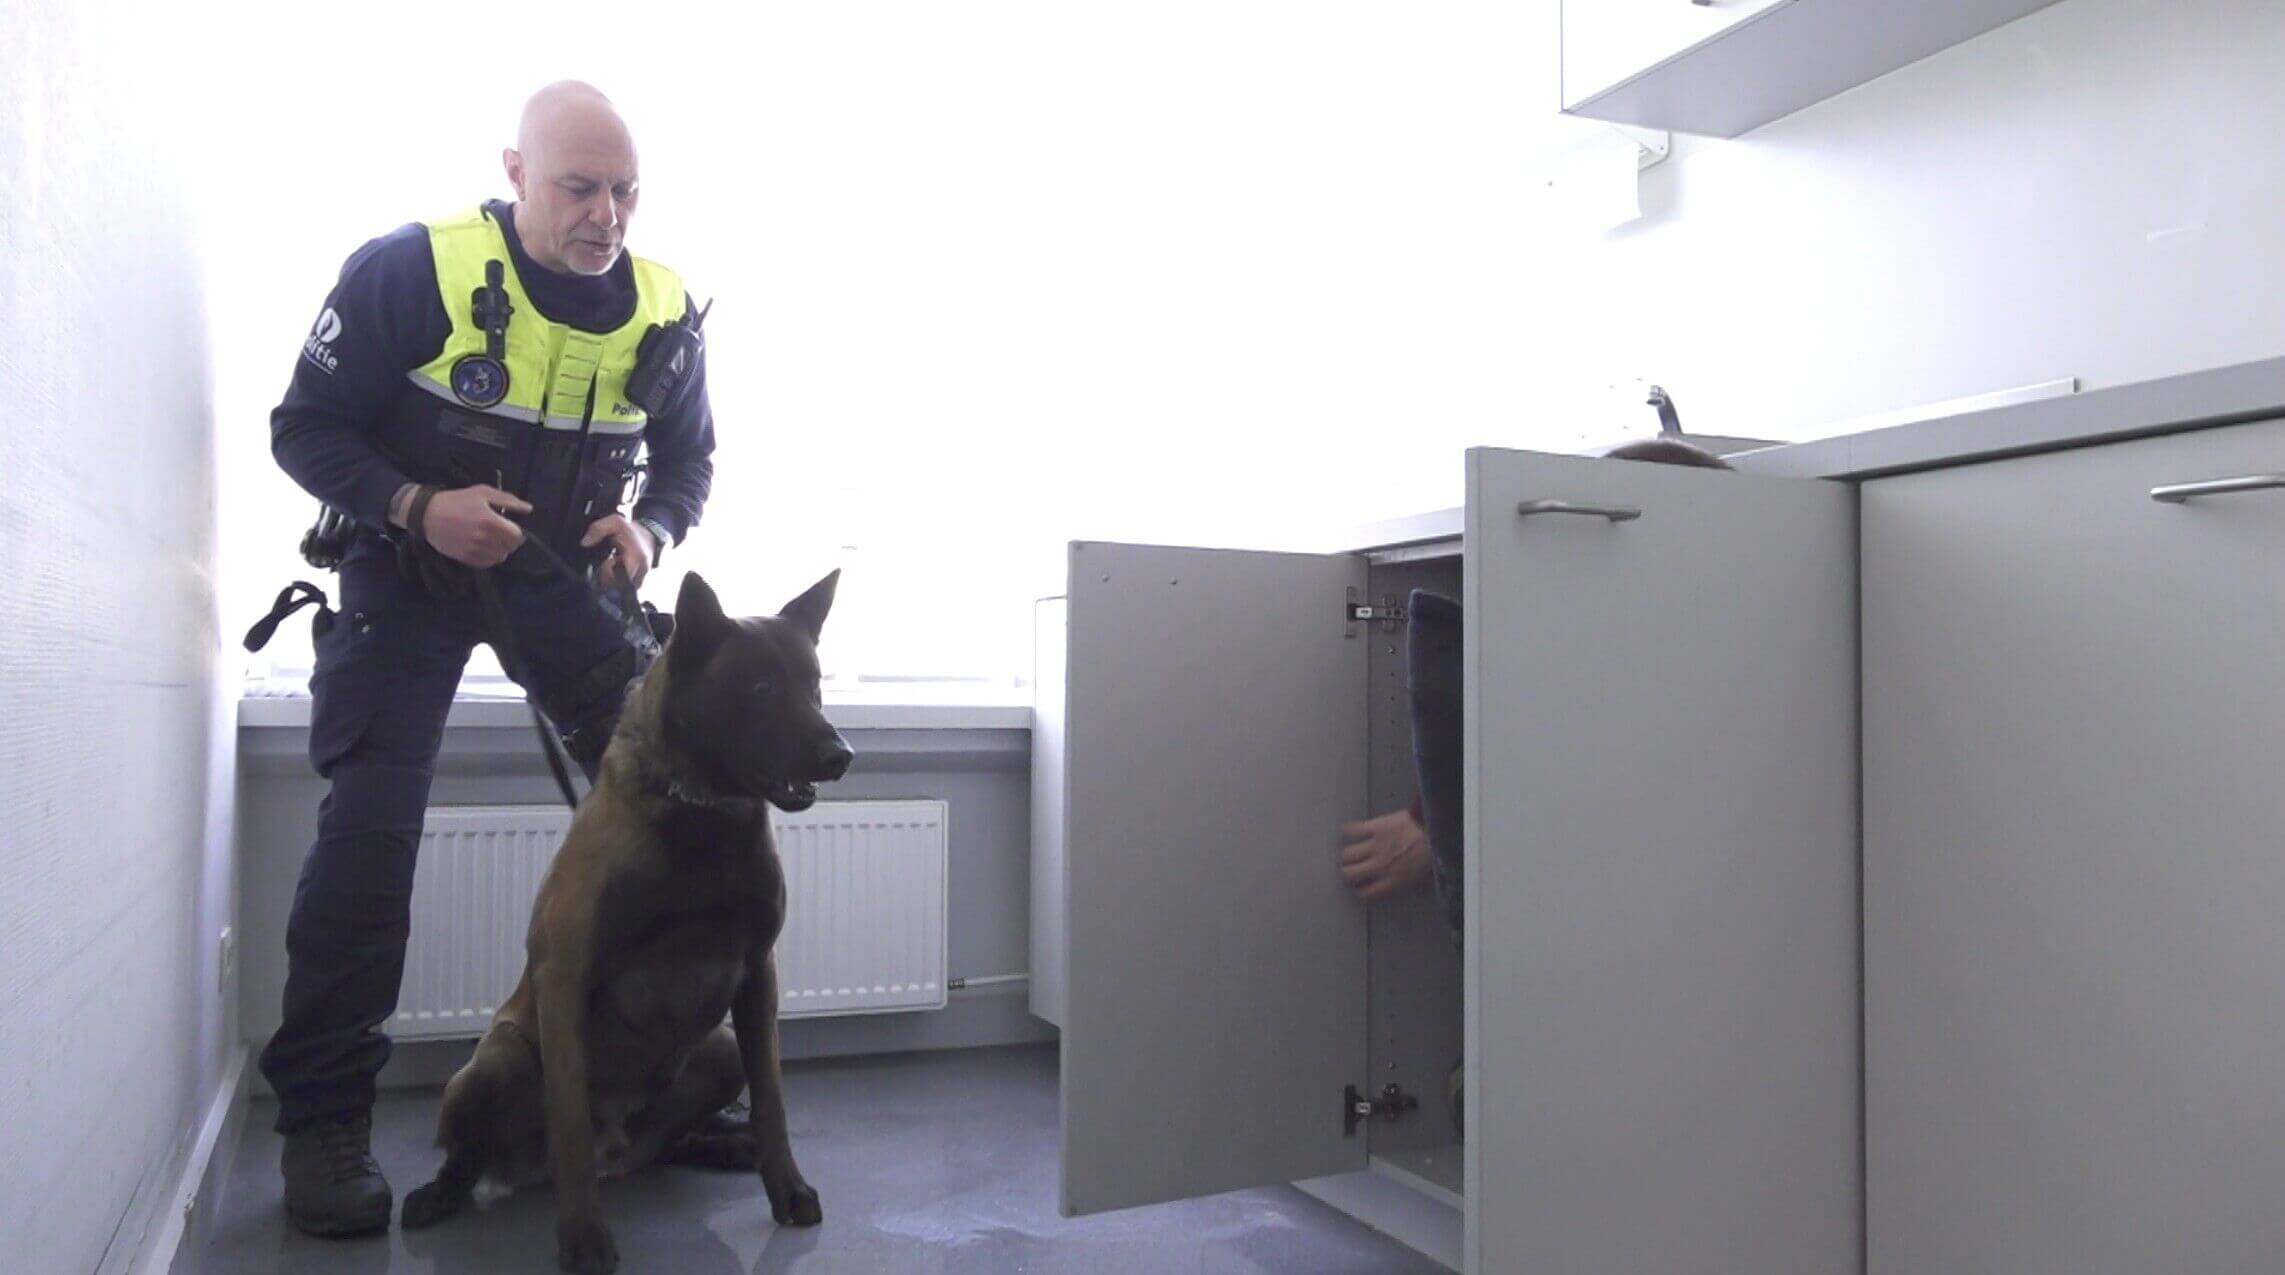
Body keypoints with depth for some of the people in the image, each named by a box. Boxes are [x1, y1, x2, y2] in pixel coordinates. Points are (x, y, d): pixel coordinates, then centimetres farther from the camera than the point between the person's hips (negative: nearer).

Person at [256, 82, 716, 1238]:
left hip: (559, 573, 3)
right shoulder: (408, 272, -17)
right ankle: (323, 1120, 0)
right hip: (407, 567, -3)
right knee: (370, 826, -14)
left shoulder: (665, 310, -6)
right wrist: (417, 506, -27)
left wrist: (653, 528, -13)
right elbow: (304, 428, -10)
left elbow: (689, 458, 9)